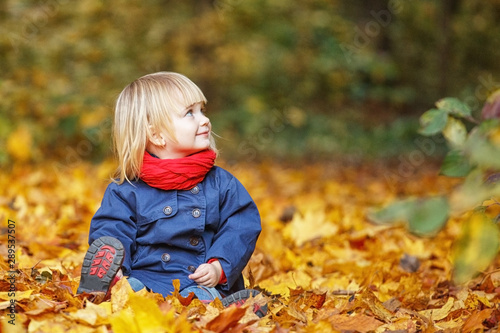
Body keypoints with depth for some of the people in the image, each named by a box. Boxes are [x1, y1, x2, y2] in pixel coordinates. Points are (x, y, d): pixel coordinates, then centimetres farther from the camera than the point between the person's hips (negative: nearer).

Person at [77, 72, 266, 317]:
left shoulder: (221, 183, 14)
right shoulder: (128, 189, 10)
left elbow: (242, 227, 8)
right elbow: (111, 230, 5)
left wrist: (219, 267, -8)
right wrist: (112, 267, -16)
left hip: (202, 282, 0)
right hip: (145, 278, 1)